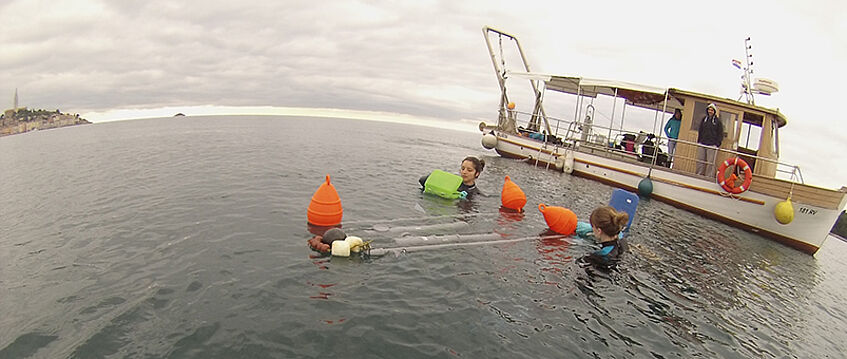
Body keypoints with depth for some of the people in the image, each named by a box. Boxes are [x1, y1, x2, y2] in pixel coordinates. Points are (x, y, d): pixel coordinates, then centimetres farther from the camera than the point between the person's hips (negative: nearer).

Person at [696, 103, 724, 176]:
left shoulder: (718, 121, 2)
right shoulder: (704, 119, 13)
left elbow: (720, 134, 3)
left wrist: (717, 144, -7)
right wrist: (698, 141, 10)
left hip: (712, 145, -4)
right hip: (702, 144, 4)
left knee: (710, 162, -4)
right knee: (700, 161, 4)